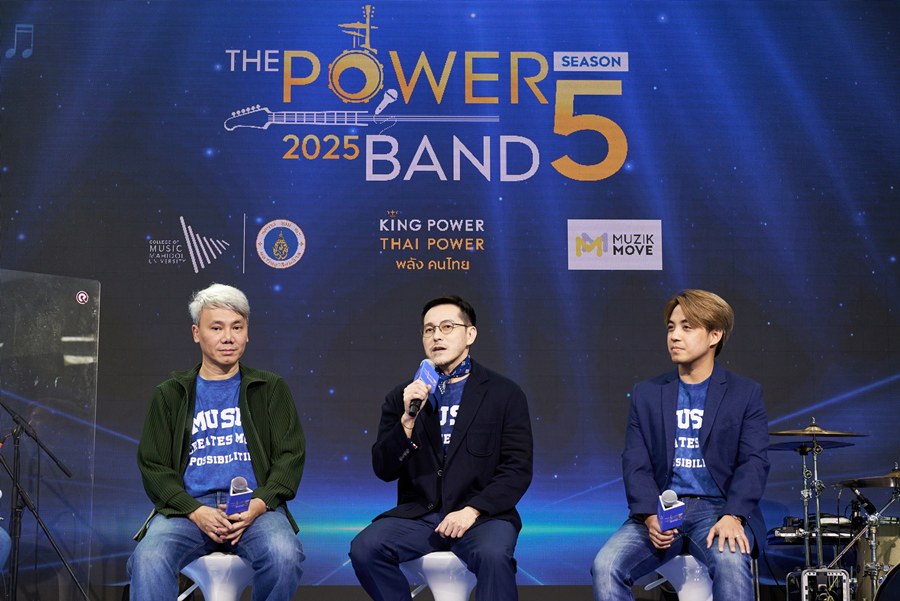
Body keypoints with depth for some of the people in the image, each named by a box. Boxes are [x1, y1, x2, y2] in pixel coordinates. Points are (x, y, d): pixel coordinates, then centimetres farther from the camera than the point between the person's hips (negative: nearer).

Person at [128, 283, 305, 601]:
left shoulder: (271, 389, 15)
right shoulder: (170, 394, 15)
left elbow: (290, 454, 8)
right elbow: (153, 465, 8)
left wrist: (259, 504, -12)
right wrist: (195, 511, -10)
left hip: (255, 506, 0)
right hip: (188, 506, 0)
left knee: (284, 556, -33)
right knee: (149, 559, -33)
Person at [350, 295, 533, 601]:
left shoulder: (505, 394, 5)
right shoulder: (403, 397, 11)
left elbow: (517, 470, -1)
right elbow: (384, 470, 5)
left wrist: (473, 510, -15)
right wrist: (408, 420, -11)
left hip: (481, 515, -3)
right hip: (418, 514, 3)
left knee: (493, 555, -35)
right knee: (364, 548, -24)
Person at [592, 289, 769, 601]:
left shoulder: (746, 394, 7)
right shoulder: (646, 394, 12)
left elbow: (754, 462, -3)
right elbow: (635, 464, 4)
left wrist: (733, 516, -21)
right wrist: (650, 516, -15)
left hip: (717, 508, -2)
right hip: (660, 509, 2)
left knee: (731, 561, -35)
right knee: (605, 567, -23)